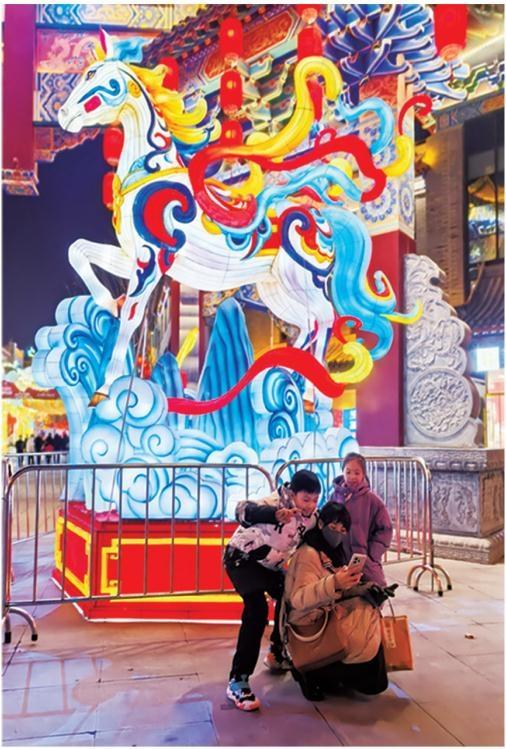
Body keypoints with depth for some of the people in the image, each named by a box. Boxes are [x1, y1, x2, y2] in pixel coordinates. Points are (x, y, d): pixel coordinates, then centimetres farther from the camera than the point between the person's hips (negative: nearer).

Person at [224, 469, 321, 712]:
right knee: (257, 609, -24)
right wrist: (275, 514, -69)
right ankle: (237, 681, -20)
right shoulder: (278, 501, -31)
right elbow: (243, 510, -51)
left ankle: (276, 655, 37)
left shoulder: (311, 517, -7)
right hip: (242, 556, -8)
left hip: (268, 563, 8)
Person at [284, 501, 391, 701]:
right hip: (310, 626, -9)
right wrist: (333, 583, -44)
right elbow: (298, 599, -30)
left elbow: (339, 593, 11)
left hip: (328, 619, 9)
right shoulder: (308, 554, -16)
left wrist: (366, 590, -7)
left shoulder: (333, 553, 12)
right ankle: (312, 674, -4)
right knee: (367, 646, -16)